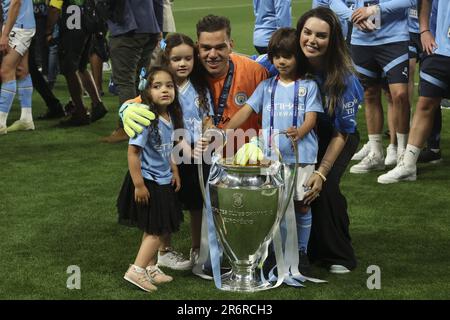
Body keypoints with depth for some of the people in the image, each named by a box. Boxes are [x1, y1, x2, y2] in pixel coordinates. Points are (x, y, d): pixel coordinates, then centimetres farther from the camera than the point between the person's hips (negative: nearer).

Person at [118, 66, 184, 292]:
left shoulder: (170, 117, 1)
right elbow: (133, 152, -23)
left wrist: (175, 172, 14)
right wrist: (139, 184, -22)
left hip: (163, 181, 8)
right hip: (148, 181, -8)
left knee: (154, 230, 18)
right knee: (156, 229, -3)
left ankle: (150, 268, 29)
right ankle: (136, 271, 3)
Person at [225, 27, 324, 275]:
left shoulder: (308, 86, 4)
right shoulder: (267, 87, 11)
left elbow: (311, 118, -5)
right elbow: (247, 110, 4)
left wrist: (299, 132, -27)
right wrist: (226, 129, -11)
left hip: (301, 154, -2)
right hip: (271, 155, 2)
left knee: (301, 204, 1)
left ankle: (301, 252, 15)